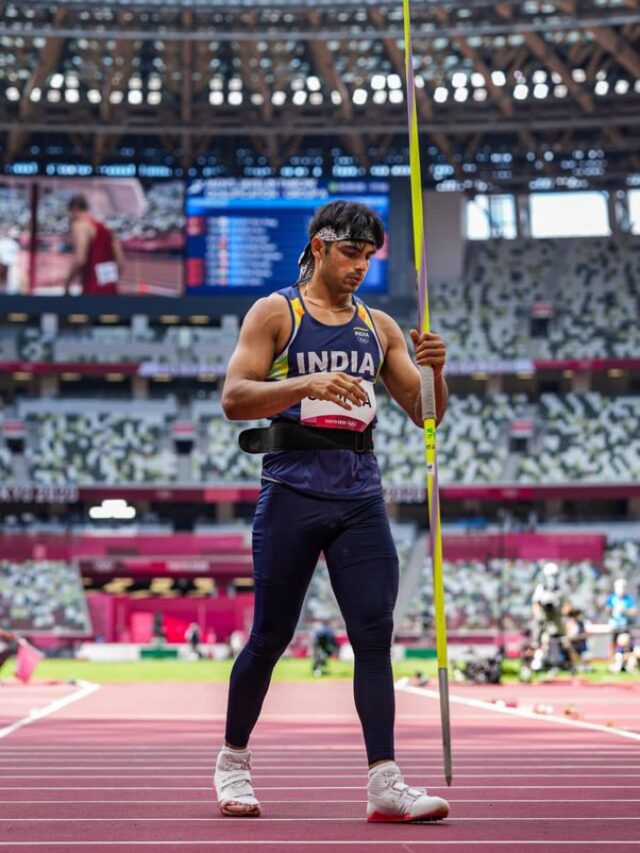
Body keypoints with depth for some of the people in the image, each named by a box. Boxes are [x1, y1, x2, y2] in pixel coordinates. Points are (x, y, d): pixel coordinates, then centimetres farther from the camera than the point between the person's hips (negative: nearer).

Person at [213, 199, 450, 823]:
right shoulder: (275, 313, 3)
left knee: (374, 634, -5)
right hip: (293, 491, -4)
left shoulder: (379, 326, 15)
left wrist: (434, 370, -7)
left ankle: (385, 782, -7)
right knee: (271, 636, 3)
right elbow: (233, 398, -8)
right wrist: (308, 383, -23)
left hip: (360, 497, 4)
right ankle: (233, 760, 22)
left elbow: (425, 414, 14)